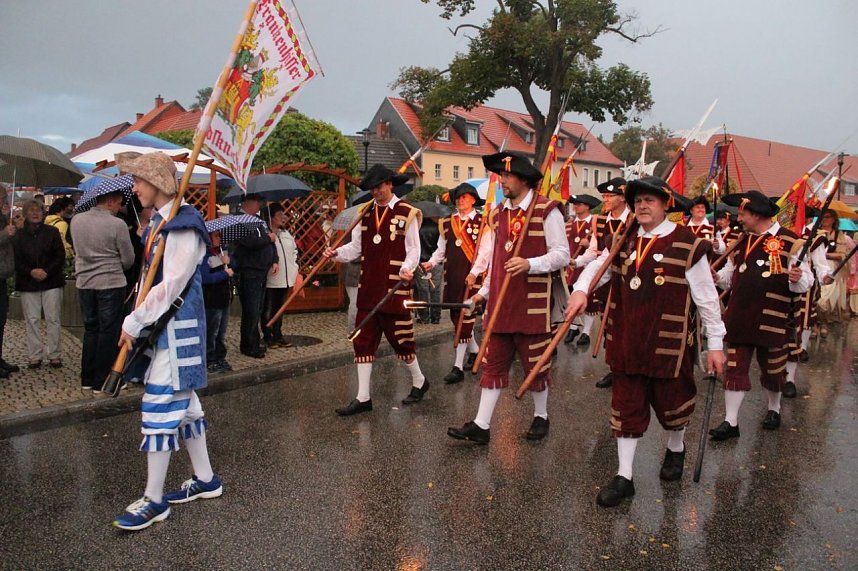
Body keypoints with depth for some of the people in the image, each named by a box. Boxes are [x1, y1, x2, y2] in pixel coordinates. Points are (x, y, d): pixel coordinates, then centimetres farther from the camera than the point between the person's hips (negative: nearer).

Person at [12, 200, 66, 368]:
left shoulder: (52, 232, 4)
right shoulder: (19, 235, 6)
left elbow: (60, 256, 0)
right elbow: (16, 260, 3)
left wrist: (46, 271, -12)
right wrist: (31, 272, -13)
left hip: (51, 282, -1)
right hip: (27, 284, 1)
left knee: (53, 319, 0)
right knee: (32, 320, 3)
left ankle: (55, 355, 7)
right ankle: (35, 356, 10)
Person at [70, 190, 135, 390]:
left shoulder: (77, 220, 3)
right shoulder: (117, 224, -14)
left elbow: (80, 248, 16)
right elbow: (128, 260, -7)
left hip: (84, 283, 6)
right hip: (111, 284, -6)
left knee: (90, 329, 15)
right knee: (109, 332, 3)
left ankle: (87, 379, 21)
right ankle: (103, 380, 7)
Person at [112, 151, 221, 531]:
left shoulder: (182, 225, -16)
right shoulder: (158, 222, 13)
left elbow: (171, 285, -21)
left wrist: (133, 323, -14)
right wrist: (137, 321, 8)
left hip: (177, 328, -10)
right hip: (160, 324, 10)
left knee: (161, 408, -4)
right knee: (183, 404, 15)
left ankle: (153, 500, 8)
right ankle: (205, 479, 27)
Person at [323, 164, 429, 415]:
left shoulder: (407, 213, -4)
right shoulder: (365, 213, 12)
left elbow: (413, 249, -5)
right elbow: (356, 247, 9)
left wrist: (407, 269, -24)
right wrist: (336, 253, -9)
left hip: (395, 289, -5)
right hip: (368, 288, 5)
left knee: (400, 338, 4)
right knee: (363, 341, 5)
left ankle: (419, 381, 30)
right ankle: (363, 398, 14)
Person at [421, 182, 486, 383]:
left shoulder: (482, 222, -3)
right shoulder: (447, 223, 13)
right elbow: (441, 249, 16)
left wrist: (474, 273, -18)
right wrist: (431, 262, -2)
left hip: (472, 276, -6)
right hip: (451, 276, 6)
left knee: (465, 317, -6)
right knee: (456, 316, 13)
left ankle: (458, 367, -2)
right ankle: (475, 351, 36)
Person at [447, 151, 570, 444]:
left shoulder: (547, 211, -8)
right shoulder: (497, 214, 12)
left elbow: (562, 255, -10)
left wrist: (530, 264, -25)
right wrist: (484, 291, 18)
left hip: (533, 303, -5)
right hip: (500, 302, 6)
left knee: (535, 362, 9)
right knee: (493, 362, 7)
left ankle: (541, 417, 30)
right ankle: (481, 425, 11)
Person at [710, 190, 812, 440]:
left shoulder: (789, 241, -8)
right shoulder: (742, 241, 9)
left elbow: (806, 280, -8)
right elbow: (729, 276, 17)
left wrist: (797, 278, -30)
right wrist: (714, 276, -3)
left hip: (770, 319, -4)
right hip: (739, 317, 4)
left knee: (772, 367, 14)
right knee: (735, 368, 3)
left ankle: (774, 409, 40)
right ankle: (731, 422, 8)